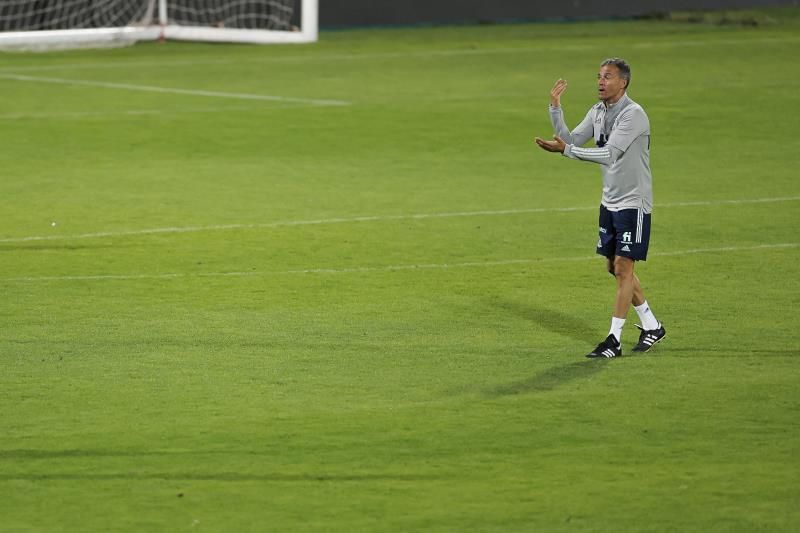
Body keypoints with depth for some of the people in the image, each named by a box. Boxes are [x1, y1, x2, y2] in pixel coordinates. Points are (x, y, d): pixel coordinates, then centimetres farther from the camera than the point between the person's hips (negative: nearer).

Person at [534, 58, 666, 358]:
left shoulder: (633, 114, -20)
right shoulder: (597, 112, 7)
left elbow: (609, 154, -29)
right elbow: (571, 141, 6)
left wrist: (566, 150, -33)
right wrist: (555, 109, -5)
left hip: (633, 204, -9)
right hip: (610, 202, 9)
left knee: (623, 267, -8)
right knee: (614, 267, 12)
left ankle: (614, 341, -6)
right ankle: (651, 326, 26)